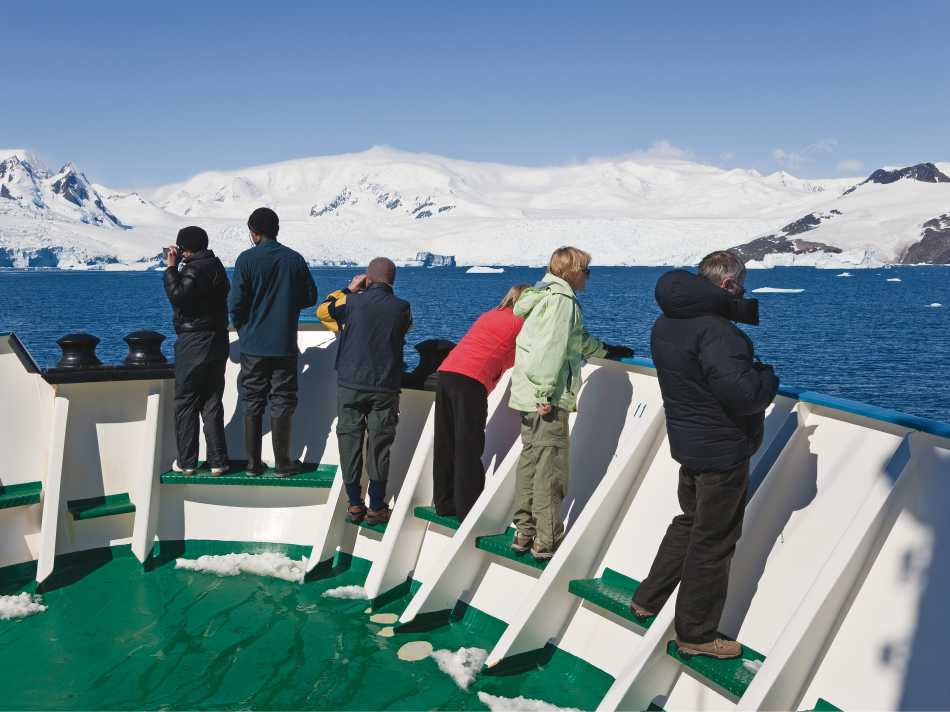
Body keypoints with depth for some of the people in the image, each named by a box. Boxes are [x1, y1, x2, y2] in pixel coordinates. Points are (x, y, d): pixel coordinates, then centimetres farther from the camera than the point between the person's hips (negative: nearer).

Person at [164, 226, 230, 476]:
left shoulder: (193, 270, -13)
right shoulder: (216, 266, 15)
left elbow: (178, 297, -25)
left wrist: (171, 268, -15)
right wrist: (176, 267, 18)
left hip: (193, 345, -8)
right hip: (217, 341, 8)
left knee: (186, 403, 2)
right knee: (212, 404, 9)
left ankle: (187, 462, 5)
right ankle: (217, 461, 7)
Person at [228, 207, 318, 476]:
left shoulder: (247, 259, -8)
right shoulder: (295, 259, -1)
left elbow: (236, 303, -10)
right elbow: (310, 297, 6)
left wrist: (241, 327, 9)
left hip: (253, 345, -1)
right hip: (285, 344, 1)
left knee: (252, 404, 9)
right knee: (282, 403, 8)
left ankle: (253, 463, 13)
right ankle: (282, 462, 11)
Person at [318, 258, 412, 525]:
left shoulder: (352, 301, -5)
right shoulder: (402, 307, -3)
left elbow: (322, 311, 13)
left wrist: (349, 290, 20)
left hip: (350, 386, 0)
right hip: (385, 389, 0)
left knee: (350, 442, 9)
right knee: (379, 446, 5)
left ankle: (354, 504, 13)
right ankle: (377, 508, 9)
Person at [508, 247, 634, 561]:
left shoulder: (544, 294, 21)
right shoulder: (562, 300, -11)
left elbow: (577, 338, 34)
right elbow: (551, 348, -22)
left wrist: (607, 350, 44)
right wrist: (546, 393, -24)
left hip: (528, 396, 10)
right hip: (548, 399, -10)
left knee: (530, 460, 14)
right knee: (551, 469, -4)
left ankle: (524, 532, 20)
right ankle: (547, 542, 1)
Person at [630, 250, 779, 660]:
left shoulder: (668, 322, 5)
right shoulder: (714, 329, -25)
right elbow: (740, 392, -32)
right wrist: (774, 372, -13)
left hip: (688, 441, 9)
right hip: (722, 450, -9)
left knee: (690, 522, 26)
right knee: (713, 542, 5)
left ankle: (647, 600, 35)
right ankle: (696, 635, 19)